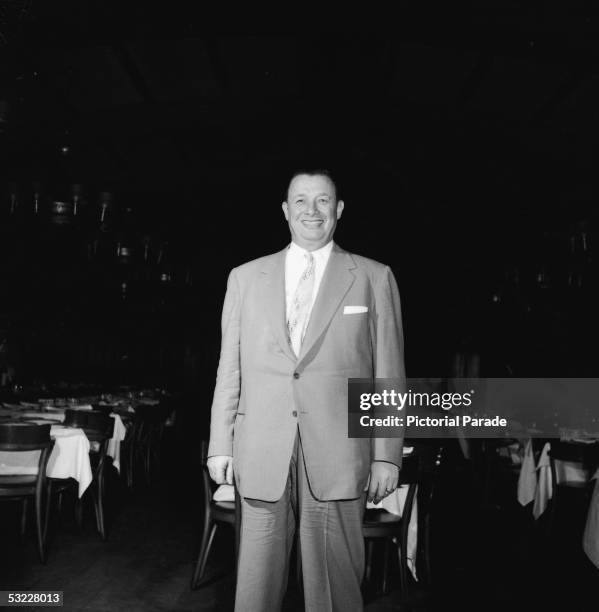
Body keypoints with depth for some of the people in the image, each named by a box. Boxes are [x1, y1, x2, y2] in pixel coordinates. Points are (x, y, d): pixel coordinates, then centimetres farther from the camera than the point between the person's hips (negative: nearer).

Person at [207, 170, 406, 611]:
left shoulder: (374, 278, 5)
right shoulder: (245, 278, 11)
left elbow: (388, 375, 3)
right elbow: (229, 370, 11)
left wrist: (387, 456, -1)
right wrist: (220, 444, 6)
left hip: (338, 457, -1)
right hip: (262, 456, 2)